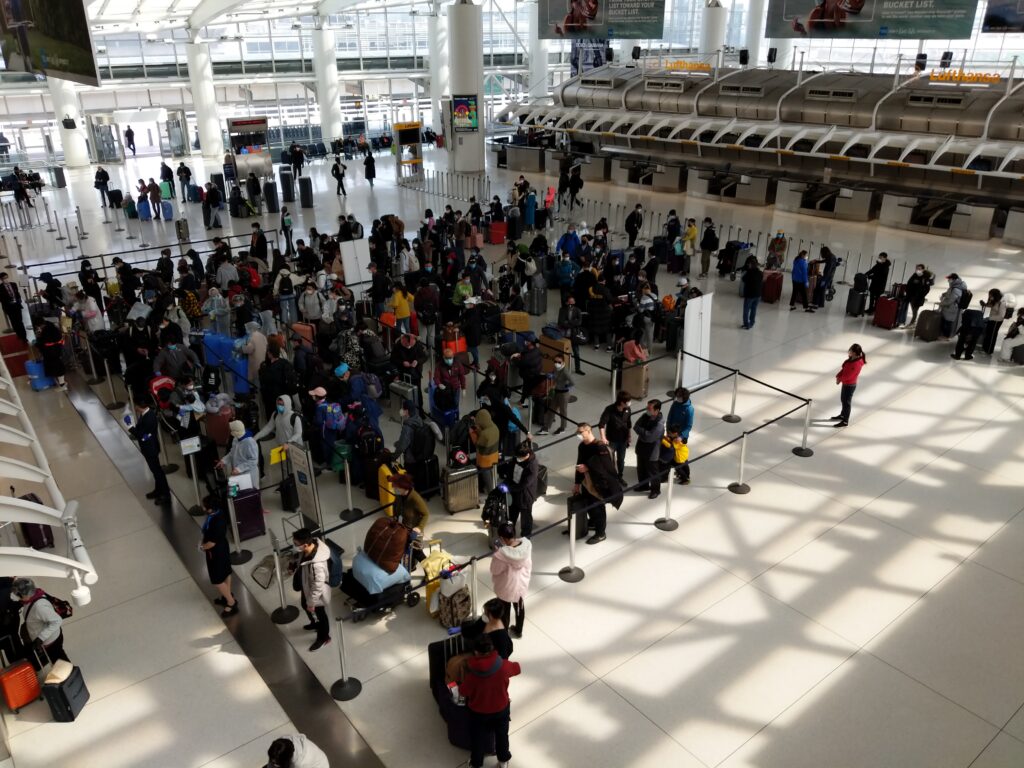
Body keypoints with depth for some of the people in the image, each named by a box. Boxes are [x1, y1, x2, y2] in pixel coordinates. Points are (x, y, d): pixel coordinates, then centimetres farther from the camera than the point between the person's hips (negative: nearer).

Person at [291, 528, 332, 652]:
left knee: (319, 613, 20)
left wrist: (312, 602, -16)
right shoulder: (312, 545, -21)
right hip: (306, 587, 8)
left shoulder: (316, 564, -45)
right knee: (305, 606, 33)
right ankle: (316, 624, 63)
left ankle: (324, 637, 48)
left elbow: (317, 587, -30)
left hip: (317, 593, -8)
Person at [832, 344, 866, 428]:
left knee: (846, 402, 5)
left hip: (850, 385, -9)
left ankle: (845, 421, 19)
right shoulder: (851, 359, -4)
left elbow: (848, 376, -26)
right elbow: (843, 368, 6)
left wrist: (840, 379, -10)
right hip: (845, 383, 9)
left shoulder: (856, 364, -32)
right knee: (843, 400, 25)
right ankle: (842, 415, 46)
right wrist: (838, 376, -6)